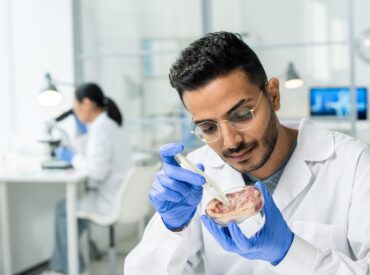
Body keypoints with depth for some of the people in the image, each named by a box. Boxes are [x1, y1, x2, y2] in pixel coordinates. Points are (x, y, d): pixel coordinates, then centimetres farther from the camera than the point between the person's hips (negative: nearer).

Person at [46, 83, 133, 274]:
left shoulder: (100, 128, -20)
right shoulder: (112, 123, 11)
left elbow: (96, 171, -26)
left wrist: (72, 157, -11)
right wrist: (83, 129, 13)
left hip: (111, 201, -10)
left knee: (64, 209, 7)